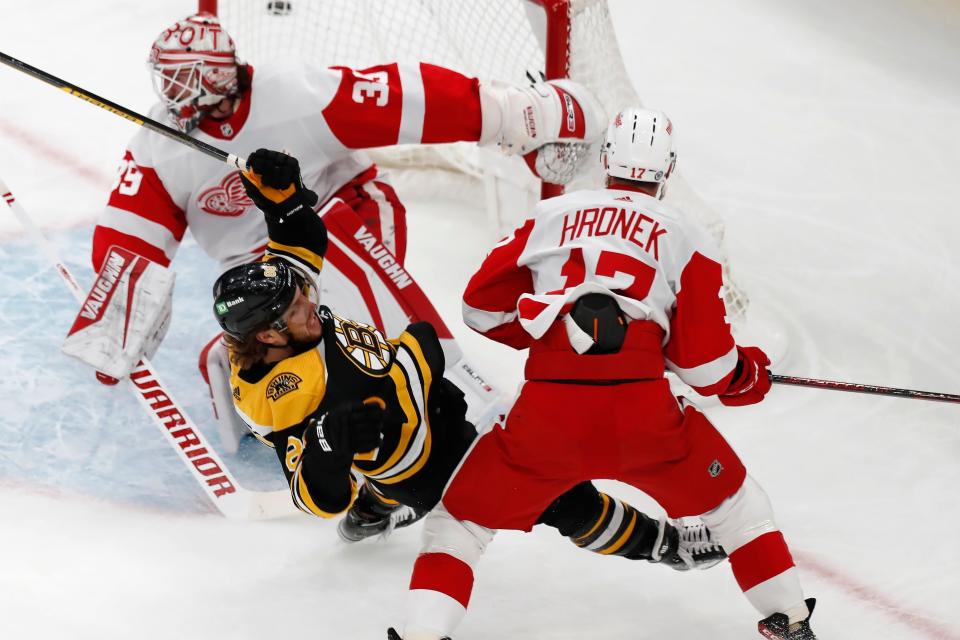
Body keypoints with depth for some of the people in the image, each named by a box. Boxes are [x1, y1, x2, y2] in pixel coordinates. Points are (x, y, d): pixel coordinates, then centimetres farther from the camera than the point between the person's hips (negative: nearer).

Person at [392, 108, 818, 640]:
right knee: (731, 499, 26)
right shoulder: (687, 238, 10)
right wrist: (748, 376, 29)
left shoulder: (550, 216, 15)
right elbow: (706, 365, 8)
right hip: (644, 412, 0)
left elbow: (482, 305, 19)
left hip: (546, 416, 0)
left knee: (461, 516, 17)